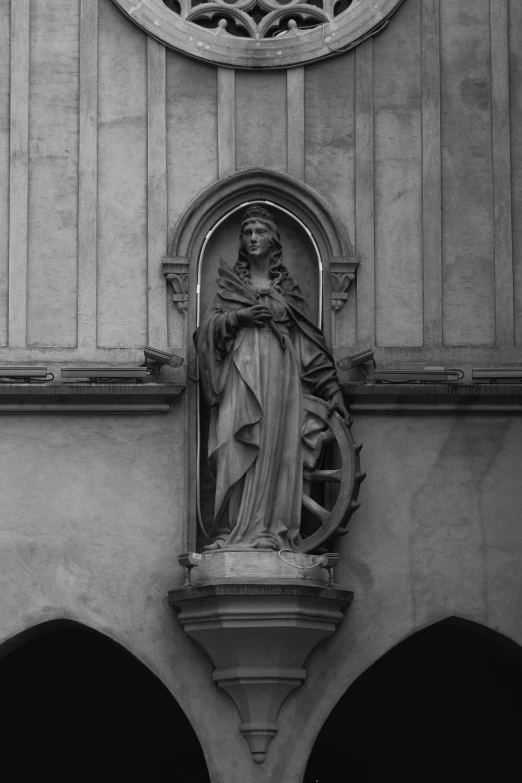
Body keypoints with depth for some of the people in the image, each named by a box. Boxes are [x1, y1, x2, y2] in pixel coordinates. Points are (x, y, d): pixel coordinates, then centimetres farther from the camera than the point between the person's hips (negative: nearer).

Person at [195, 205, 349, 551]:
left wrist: (331, 389, 9)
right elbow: (207, 328, 7)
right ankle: (235, 531, -16)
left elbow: (311, 341, 14)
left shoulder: (287, 288, 16)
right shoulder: (229, 285, 16)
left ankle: (270, 530, -9)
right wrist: (238, 316, -10)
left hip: (280, 375, 1)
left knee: (275, 450, -7)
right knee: (237, 450, -12)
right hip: (239, 376, -1)